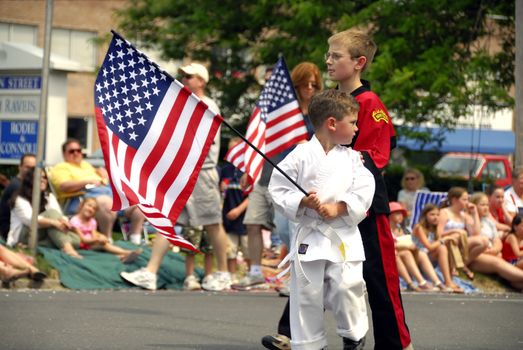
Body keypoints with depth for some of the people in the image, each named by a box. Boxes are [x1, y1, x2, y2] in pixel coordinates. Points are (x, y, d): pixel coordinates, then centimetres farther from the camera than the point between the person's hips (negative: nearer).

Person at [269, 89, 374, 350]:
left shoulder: (352, 158, 5)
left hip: (344, 237, 2)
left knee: (348, 287, -9)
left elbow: (363, 193, -2)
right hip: (309, 236, -2)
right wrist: (302, 202, -18)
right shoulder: (301, 155, -5)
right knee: (307, 294, 3)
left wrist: (338, 208, -14)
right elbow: (278, 189, -4)